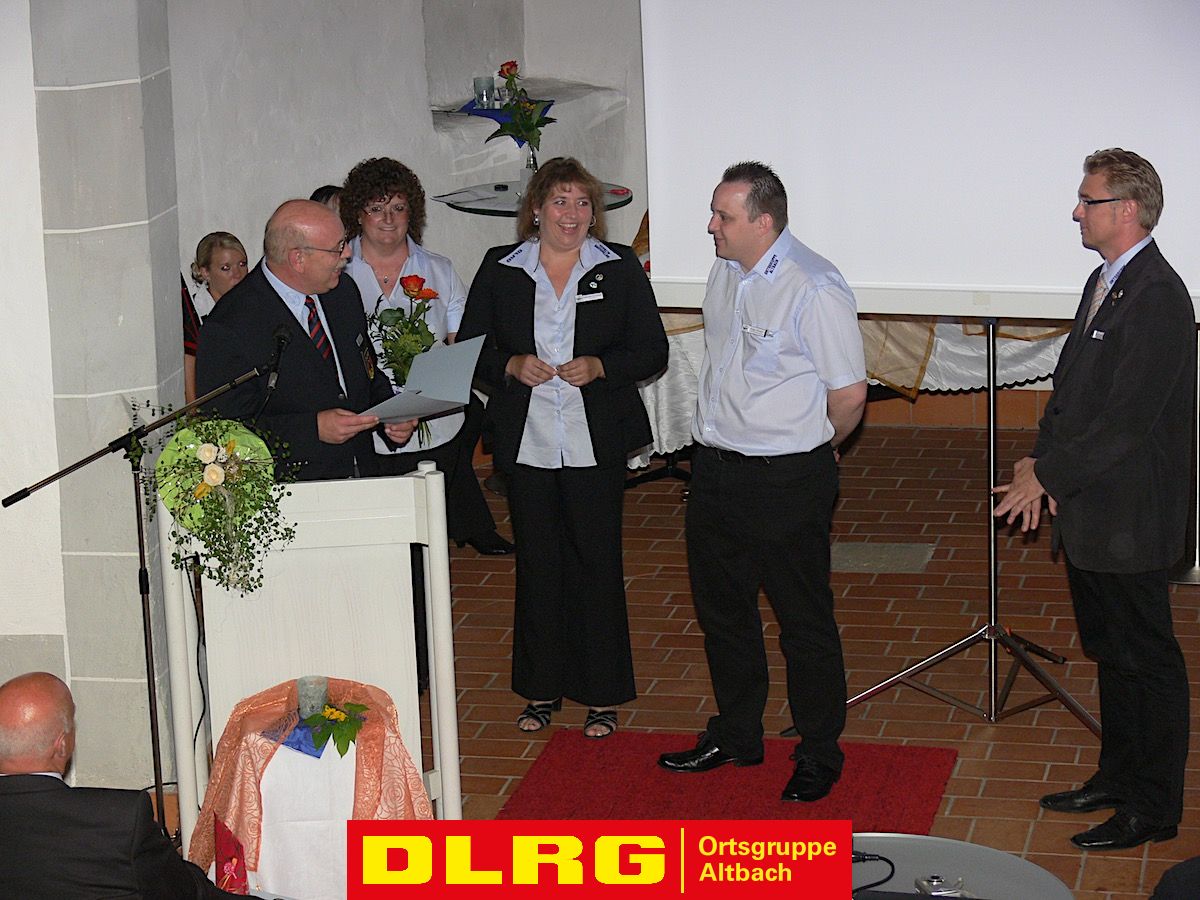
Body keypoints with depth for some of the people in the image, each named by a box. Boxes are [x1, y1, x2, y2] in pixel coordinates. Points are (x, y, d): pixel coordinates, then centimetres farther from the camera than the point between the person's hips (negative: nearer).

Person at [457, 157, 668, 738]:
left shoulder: (620, 269, 2)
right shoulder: (500, 270, 5)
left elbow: (651, 352, 2)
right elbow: (470, 347, 9)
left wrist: (599, 367, -15)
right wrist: (512, 365, -11)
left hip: (596, 443, -1)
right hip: (526, 444, 1)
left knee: (596, 562, 2)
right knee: (537, 563, 7)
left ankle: (601, 695, 12)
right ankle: (542, 689, 20)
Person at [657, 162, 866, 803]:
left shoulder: (814, 289, -19)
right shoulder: (724, 274, 6)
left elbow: (848, 395, -14)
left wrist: (808, 451, 1)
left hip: (786, 483, -8)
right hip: (714, 467, 8)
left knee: (803, 619, 4)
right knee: (721, 607, 18)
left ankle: (818, 755, 18)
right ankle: (736, 735, 34)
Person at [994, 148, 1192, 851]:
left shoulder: (1156, 297, -21)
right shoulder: (1105, 283, 11)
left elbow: (1127, 420, -23)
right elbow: (1070, 387, 16)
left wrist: (1048, 475, -16)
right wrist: (1045, 462, 3)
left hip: (1131, 521, -10)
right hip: (1089, 512, 10)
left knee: (1147, 660, 1)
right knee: (1110, 653, 20)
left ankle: (1154, 809, 10)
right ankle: (1119, 775, 34)